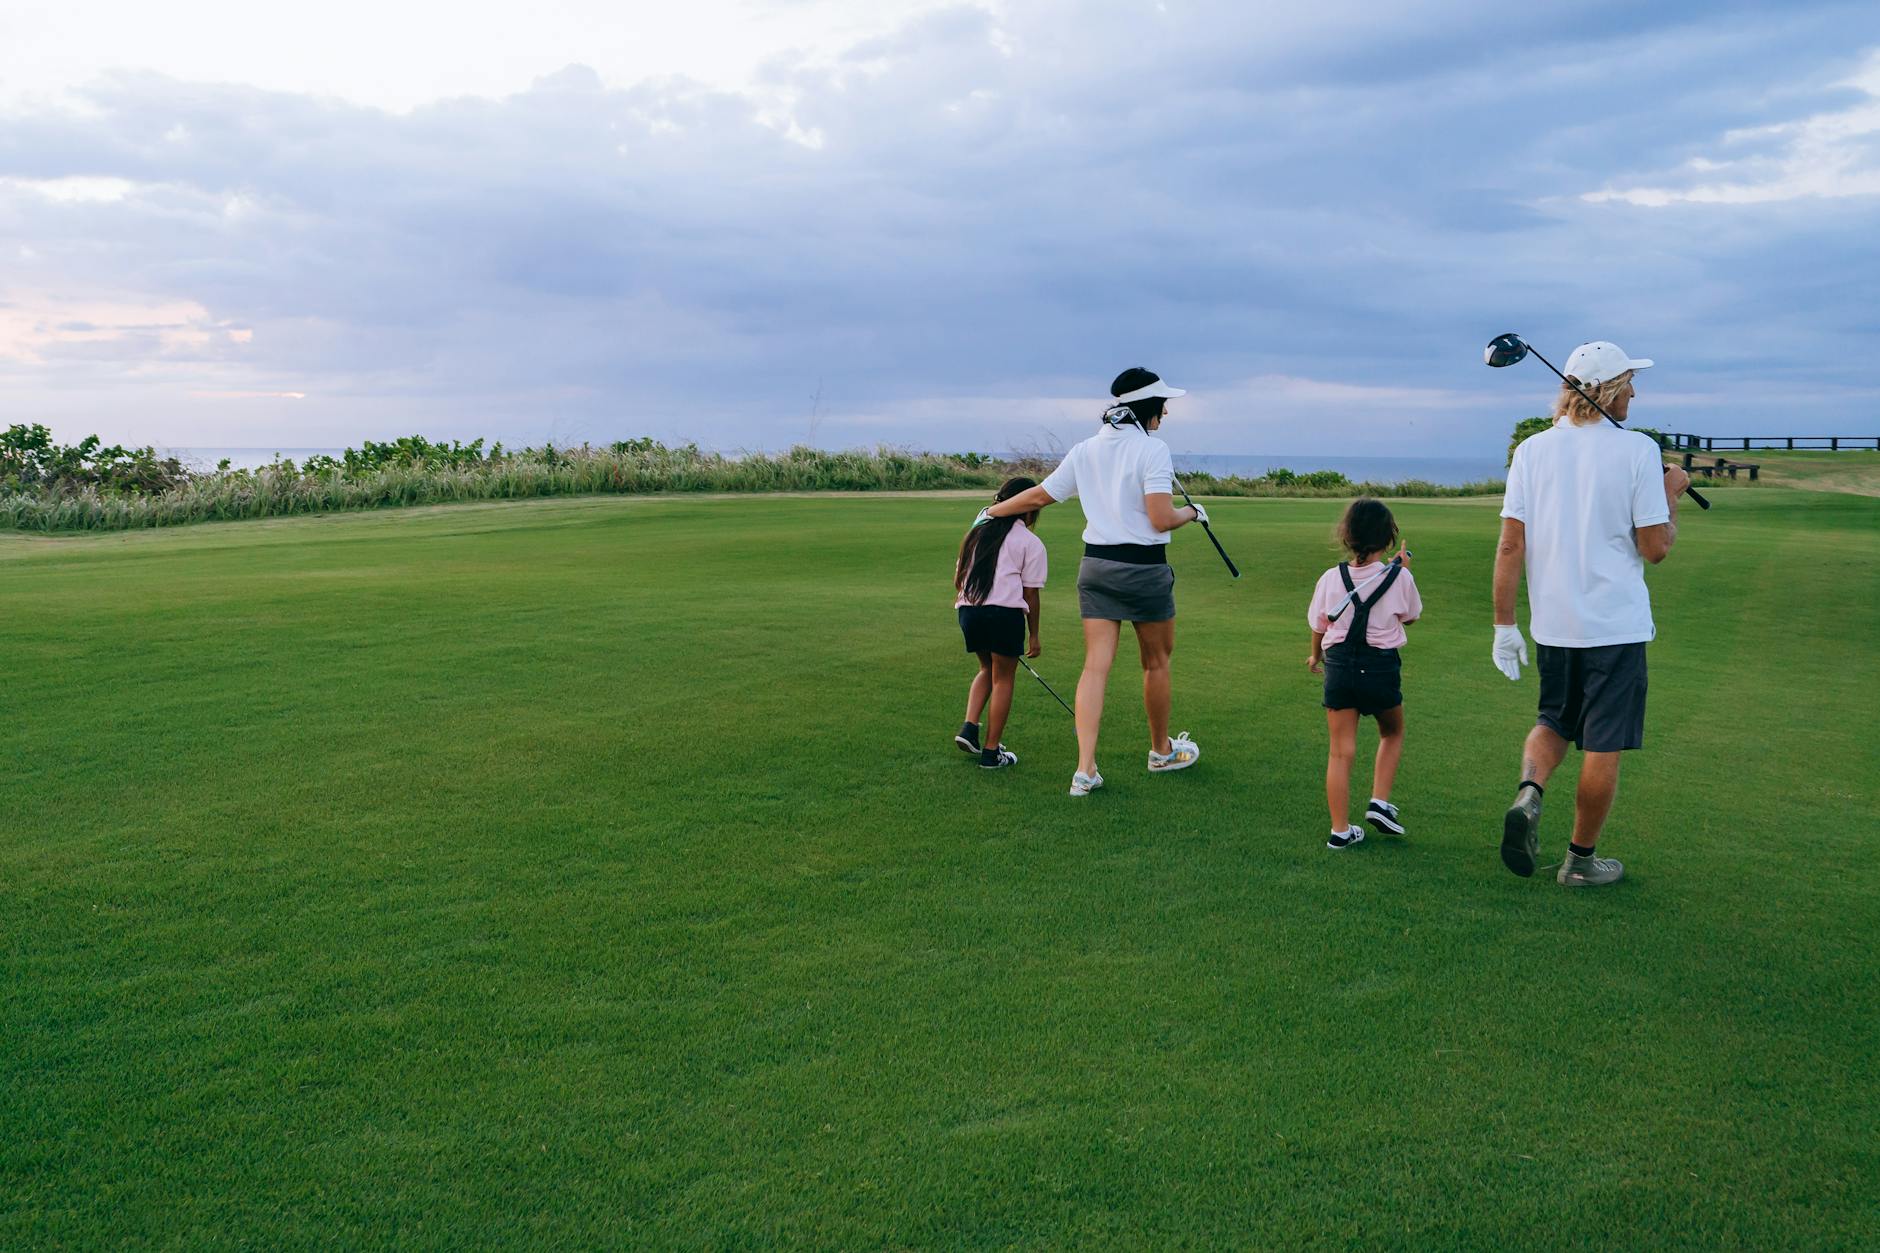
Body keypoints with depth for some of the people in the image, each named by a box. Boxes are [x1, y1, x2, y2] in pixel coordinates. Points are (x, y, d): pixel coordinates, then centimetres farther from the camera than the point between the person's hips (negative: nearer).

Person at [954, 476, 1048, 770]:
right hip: (1005, 613, -5)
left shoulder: (976, 533, 20)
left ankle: (969, 727, 10)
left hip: (968, 611, 5)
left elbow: (957, 579, 19)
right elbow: (1030, 594, 1)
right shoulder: (1031, 543, 4)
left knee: (988, 669, 26)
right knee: (1003, 679, 8)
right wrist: (1034, 636, 9)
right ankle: (991, 752, 11)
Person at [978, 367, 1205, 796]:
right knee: (1156, 662, 14)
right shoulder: (1152, 449, -11)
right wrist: (1192, 512, 2)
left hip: (1095, 567, 5)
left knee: (1096, 665, 1)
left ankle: (1085, 769, -6)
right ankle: (1162, 751, 31)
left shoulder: (1086, 450, 7)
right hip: (1143, 568, -5)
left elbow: (1038, 496, 12)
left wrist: (992, 511, 27)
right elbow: (1161, 519, -19)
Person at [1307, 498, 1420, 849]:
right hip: (1381, 666, -1)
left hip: (1339, 665, 1)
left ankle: (1340, 830, 5)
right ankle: (1380, 802, 13)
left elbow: (1318, 627, 7)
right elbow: (1410, 617, 12)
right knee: (1392, 734, 26)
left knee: (1341, 751, 4)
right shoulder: (1399, 577, -6)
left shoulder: (1331, 578, -3)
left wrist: (1316, 657, 27)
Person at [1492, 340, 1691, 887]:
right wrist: (1671, 493, 9)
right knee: (1603, 746, 7)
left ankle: (1529, 792, -7)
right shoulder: (1637, 449, -9)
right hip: (1617, 625, -4)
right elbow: (1656, 548, -7)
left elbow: (1511, 545, -2)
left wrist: (1504, 624, 2)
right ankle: (1581, 860, 17)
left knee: (1553, 722, 21)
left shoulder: (1531, 451, 1)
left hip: (1553, 624, 4)